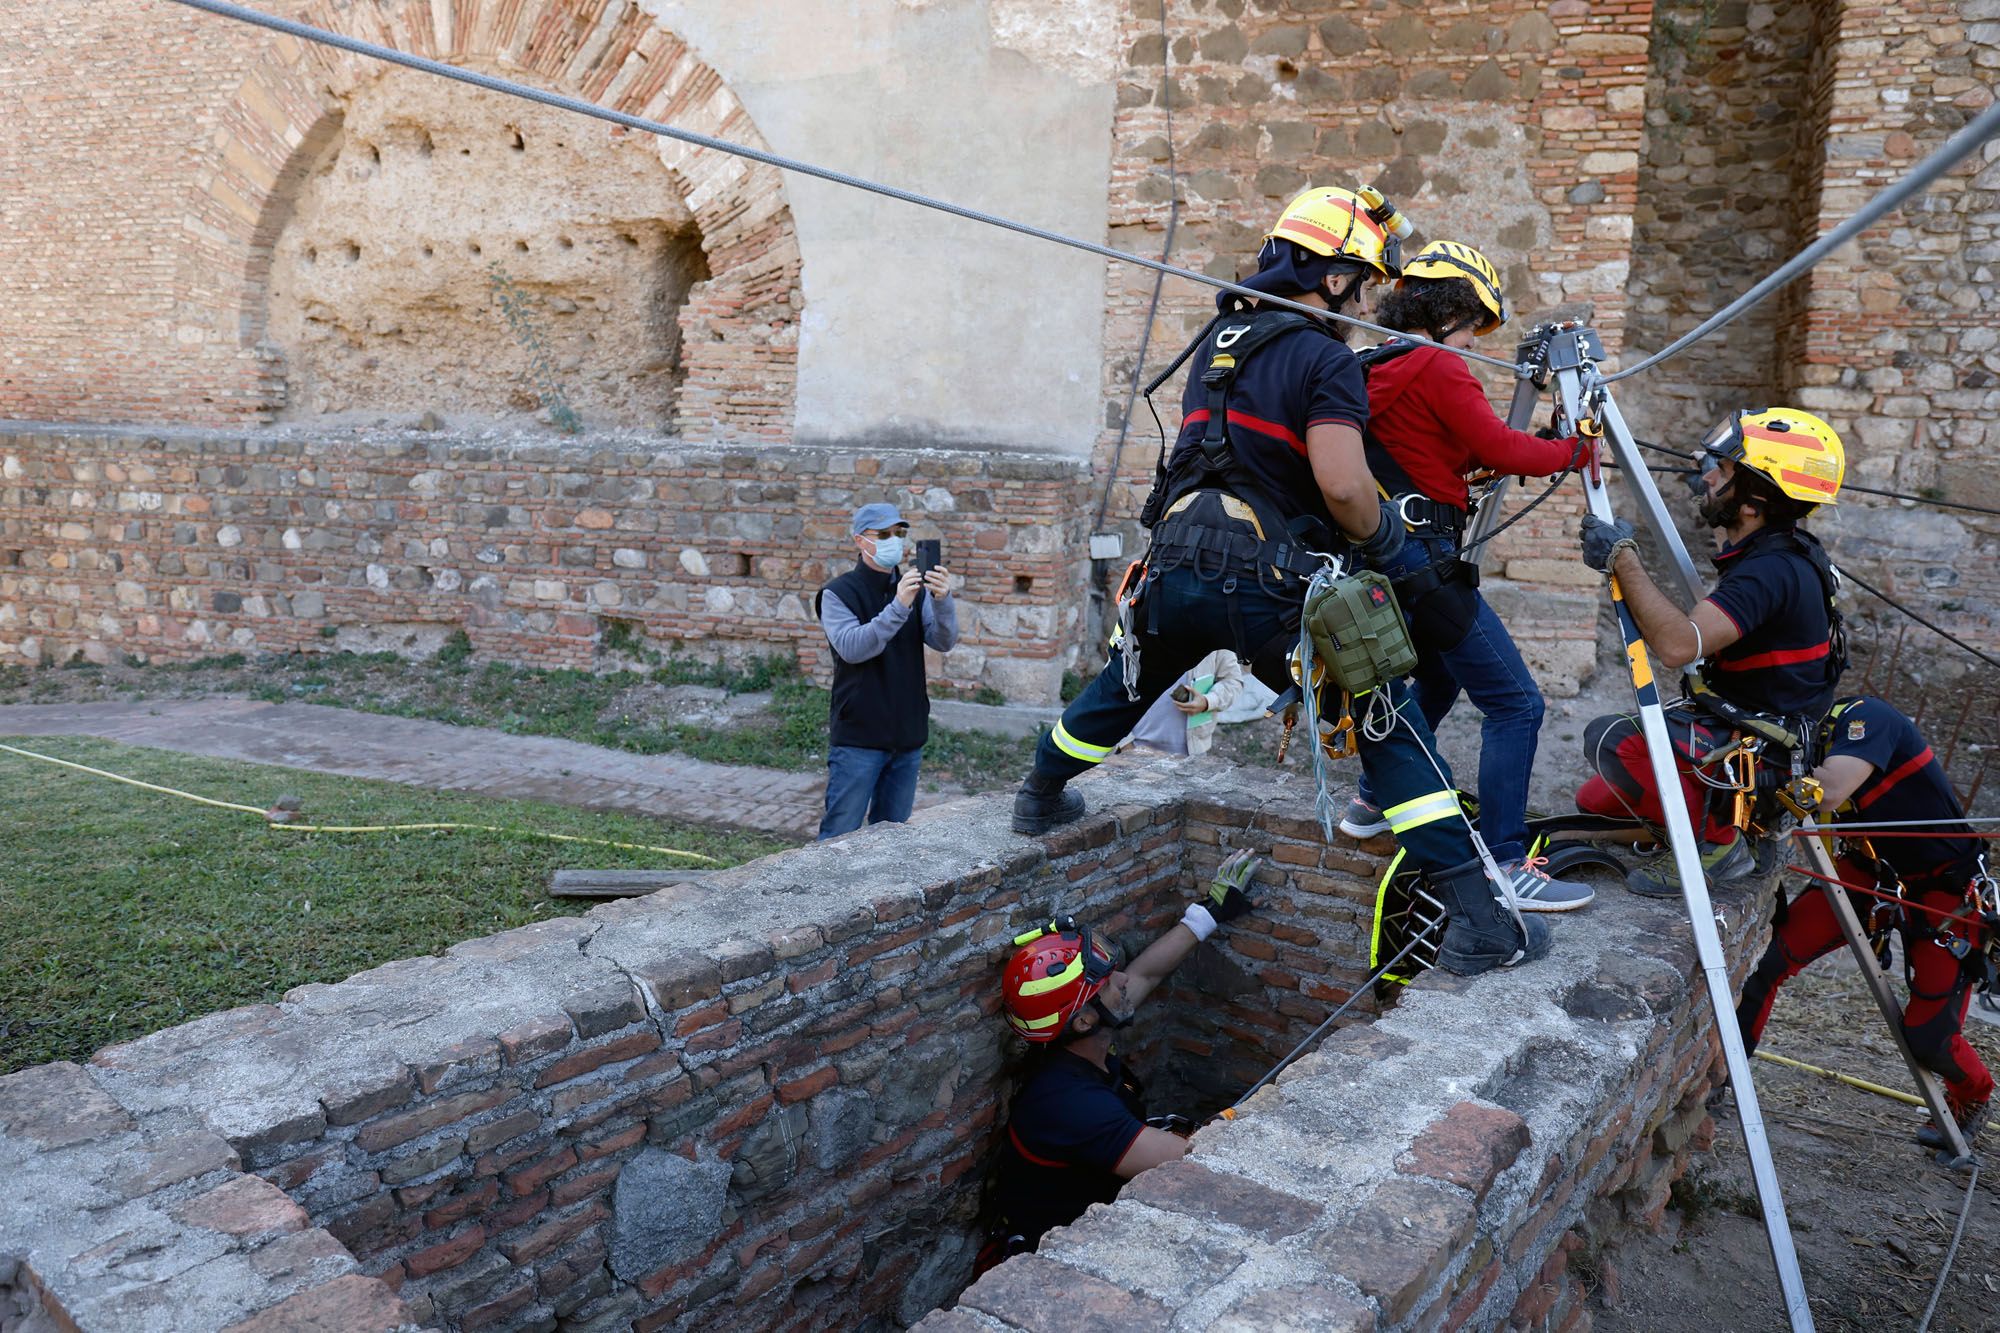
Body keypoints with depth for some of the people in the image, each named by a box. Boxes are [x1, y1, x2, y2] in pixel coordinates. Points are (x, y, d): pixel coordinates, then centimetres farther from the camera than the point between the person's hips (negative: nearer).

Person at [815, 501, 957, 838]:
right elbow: (851, 648, -22)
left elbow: (944, 642, -6)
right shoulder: (838, 593, -5)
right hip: (858, 737, -5)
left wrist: (943, 601, -26)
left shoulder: (914, 590, 8)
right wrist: (898, 608, -32)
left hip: (908, 736, 5)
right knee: (840, 834, -1)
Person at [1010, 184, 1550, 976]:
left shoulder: (1219, 337, 17)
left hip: (1175, 570, 7)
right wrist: (1381, 540, 0)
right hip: (1268, 587, -6)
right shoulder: (1325, 358, -6)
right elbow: (1343, 485, -20)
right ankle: (1476, 920, -2)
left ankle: (1040, 795, 53)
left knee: (1125, 688, 33)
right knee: (1393, 730, 2)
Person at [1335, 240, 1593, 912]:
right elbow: (1501, 450, -12)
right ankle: (1503, 864, -7)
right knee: (1516, 704, -6)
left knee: (1437, 676, 30)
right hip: (1422, 558, -10)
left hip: (1380, 555, 10)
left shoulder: (1370, 370, 16)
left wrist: (1536, 442, 14)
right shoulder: (1437, 367, -10)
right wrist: (1573, 450, 5)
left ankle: (1372, 802, 35)